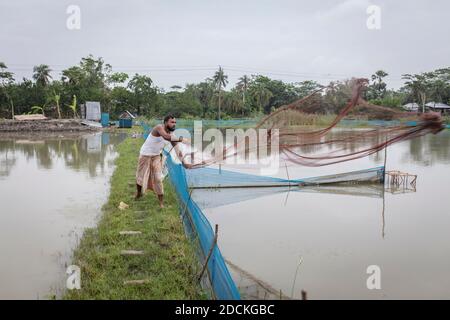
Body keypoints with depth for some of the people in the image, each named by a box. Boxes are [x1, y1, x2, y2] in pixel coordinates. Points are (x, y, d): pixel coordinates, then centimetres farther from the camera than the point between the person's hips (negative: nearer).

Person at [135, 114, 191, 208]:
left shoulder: (171, 134, -9)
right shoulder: (159, 128, -27)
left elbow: (177, 149, -10)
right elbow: (166, 137, -48)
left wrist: (183, 162, -20)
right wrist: (180, 139, -53)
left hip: (156, 157, 4)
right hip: (145, 155, -3)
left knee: (158, 179, -7)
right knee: (140, 176, 14)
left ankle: (161, 203, 0)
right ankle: (138, 193, 43)